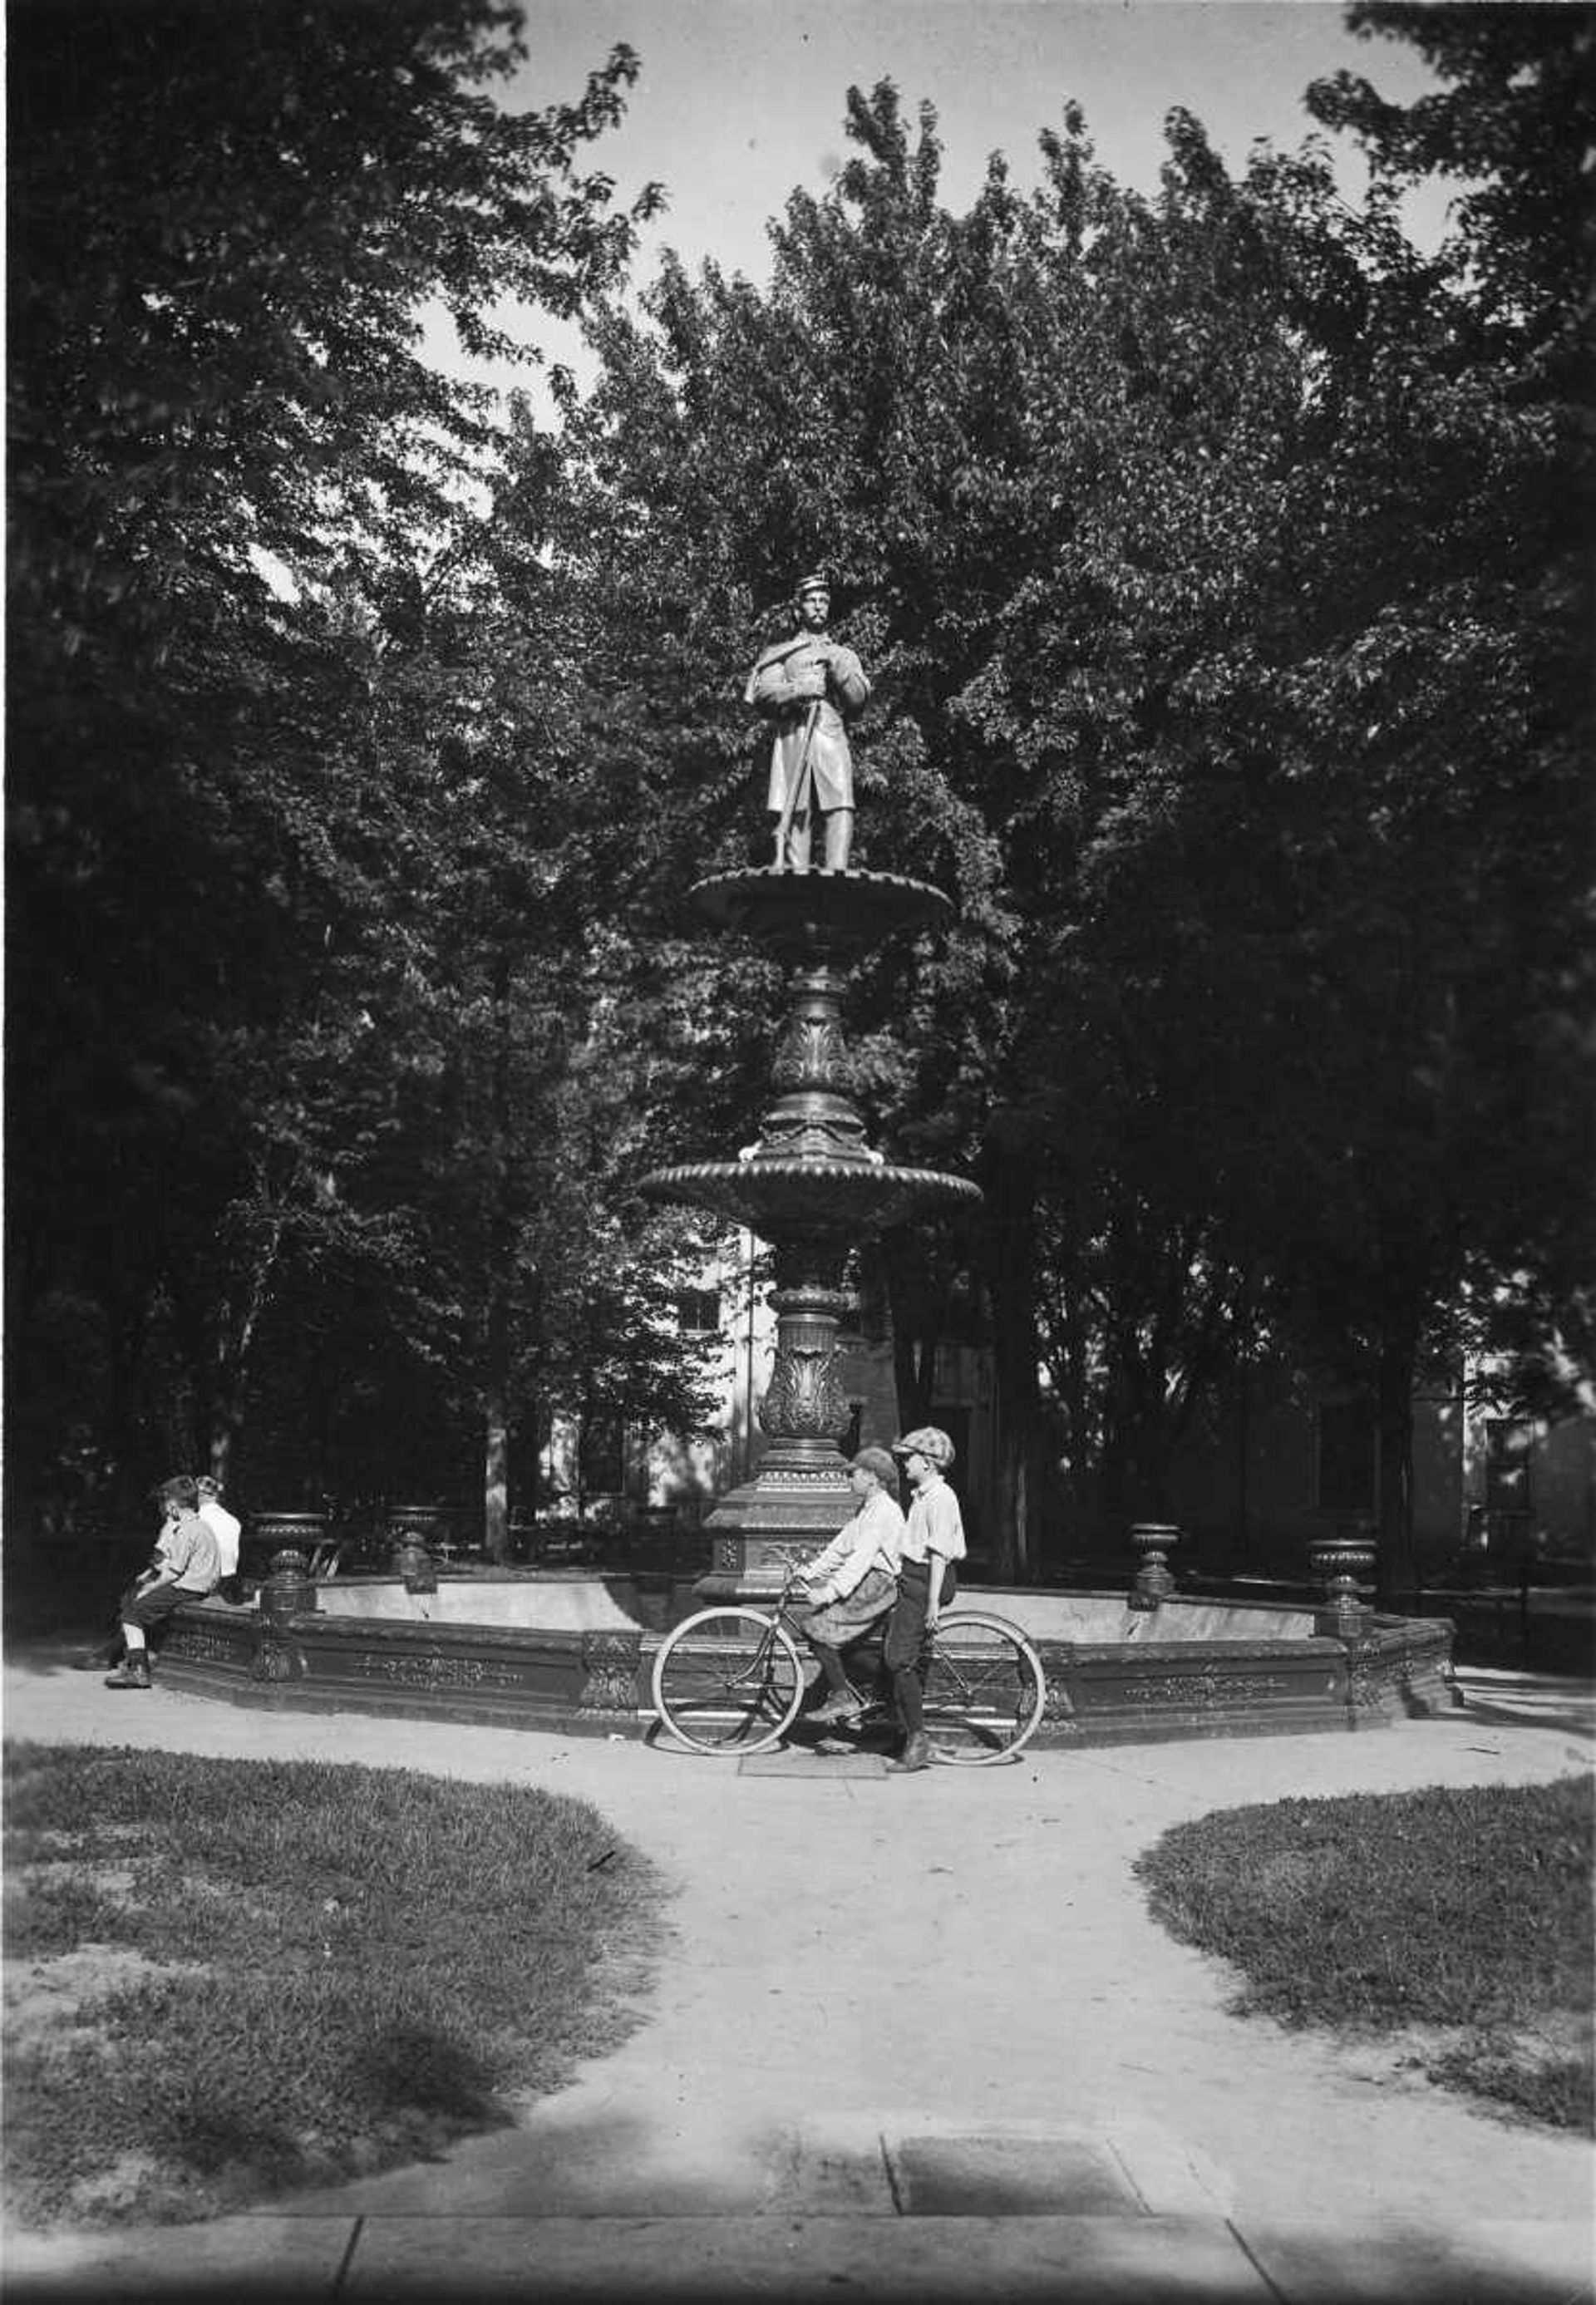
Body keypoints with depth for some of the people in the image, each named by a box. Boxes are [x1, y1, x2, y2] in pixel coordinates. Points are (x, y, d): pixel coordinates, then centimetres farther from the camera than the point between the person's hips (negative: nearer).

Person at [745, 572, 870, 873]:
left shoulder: (845, 655, 27)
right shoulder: (780, 653, 23)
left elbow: (858, 697, 11)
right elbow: (763, 695, 6)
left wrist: (836, 666, -4)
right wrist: (798, 690, -11)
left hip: (832, 737, 1)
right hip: (792, 738, -1)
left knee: (841, 807, -20)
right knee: (796, 813, -13)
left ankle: (835, 873, -30)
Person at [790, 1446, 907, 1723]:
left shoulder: (884, 1511, -15)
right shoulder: (864, 1509, 17)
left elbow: (862, 1557, -25)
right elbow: (840, 1547, 16)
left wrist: (832, 1591, -30)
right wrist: (809, 1571, 6)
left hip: (876, 1583, -10)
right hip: (862, 1580, 10)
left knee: (818, 1625, -19)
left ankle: (843, 1699, -9)